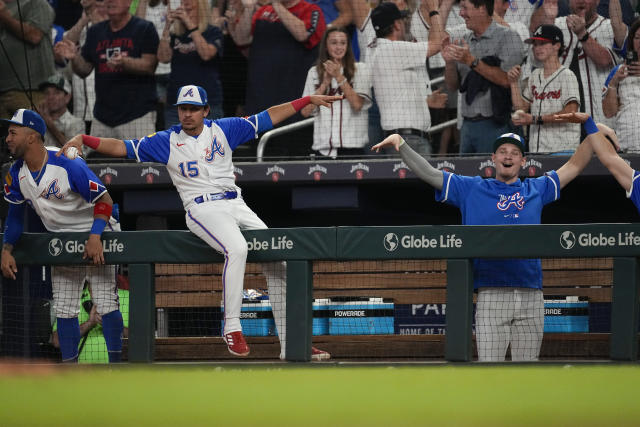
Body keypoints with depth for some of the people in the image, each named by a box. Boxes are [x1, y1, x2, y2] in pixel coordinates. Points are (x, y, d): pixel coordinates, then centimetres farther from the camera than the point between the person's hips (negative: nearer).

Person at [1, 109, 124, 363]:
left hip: (95, 238, -6)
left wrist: (95, 236, -34)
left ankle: (116, 364, -6)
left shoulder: (69, 165, -26)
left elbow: (104, 201, -22)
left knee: (105, 302, -12)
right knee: (64, 309, 5)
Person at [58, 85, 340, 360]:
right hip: (202, 210, -4)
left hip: (235, 204, 4)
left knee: (275, 258, -5)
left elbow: (269, 118, 15)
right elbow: (121, 148, 3)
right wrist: (82, 139, -10)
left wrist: (308, 100, 12)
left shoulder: (222, 129, 11)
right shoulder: (166, 141, 6)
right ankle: (232, 328, -28)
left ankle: (290, 346, 3)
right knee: (236, 248, -34)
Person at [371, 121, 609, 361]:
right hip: (491, 294, -2)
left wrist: (595, 132, 18)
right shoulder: (472, 189, 13)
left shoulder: (536, 190, 18)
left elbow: (574, 167, 24)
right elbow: (427, 173, 11)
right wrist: (401, 144, 1)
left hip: (530, 296, 2)